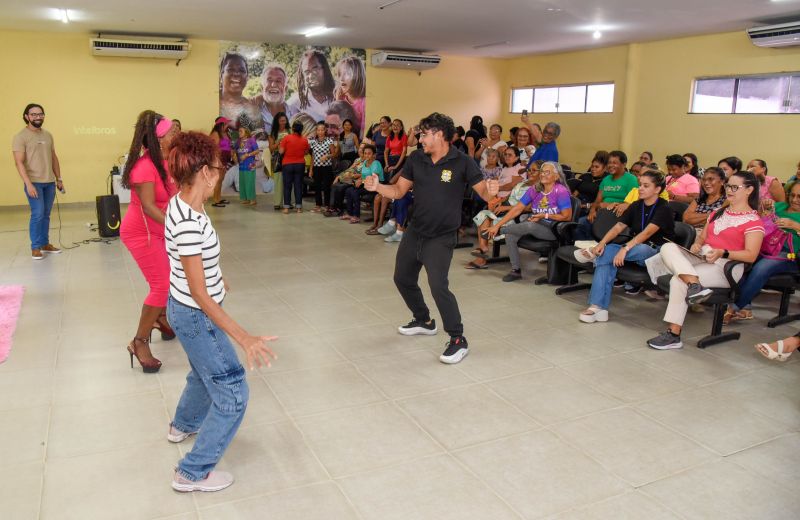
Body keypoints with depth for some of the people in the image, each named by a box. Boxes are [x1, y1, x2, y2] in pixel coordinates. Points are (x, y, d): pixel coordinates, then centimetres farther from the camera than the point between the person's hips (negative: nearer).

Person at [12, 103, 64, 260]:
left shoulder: (48, 135, 12)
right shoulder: (21, 137, -7)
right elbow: (19, 162, -12)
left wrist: (59, 178, 14)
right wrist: (28, 184, -20)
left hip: (50, 182, 5)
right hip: (34, 183, -5)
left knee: (46, 215, 10)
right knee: (37, 214, -8)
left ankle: (45, 244, 19)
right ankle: (35, 248, 1)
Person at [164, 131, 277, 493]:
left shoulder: (181, 204, -3)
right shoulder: (189, 222, -31)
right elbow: (199, 293, -29)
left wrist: (216, 280, 33)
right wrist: (243, 338, -29)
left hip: (186, 310, 10)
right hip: (197, 316, -10)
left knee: (206, 371, 33)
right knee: (233, 393, 2)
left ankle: (183, 425, 59)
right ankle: (193, 473, 15)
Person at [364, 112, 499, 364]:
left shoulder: (462, 162, -14)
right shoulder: (416, 159, -1)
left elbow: (483, 191, -13)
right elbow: (398, 191, 3)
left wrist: (490, 190, -37)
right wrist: (377, 186, -15)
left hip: (441, 237, -6)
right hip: (414, 231, 7)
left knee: (438, 286, -20)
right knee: (403, 279, 18)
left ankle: (458, 341, -2)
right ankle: (424, 321, 43)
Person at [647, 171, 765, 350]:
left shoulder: (753, 221, 0)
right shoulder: (718, 213, 24)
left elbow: (751, 255, -10)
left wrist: (723, 253, -24)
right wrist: (697, 244, 1)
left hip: (726, 265, -7)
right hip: (702, 258, 7)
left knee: (678, 280, -29)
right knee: (668, 247, -22)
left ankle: (673, 335, -24)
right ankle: (694, 285, -43)